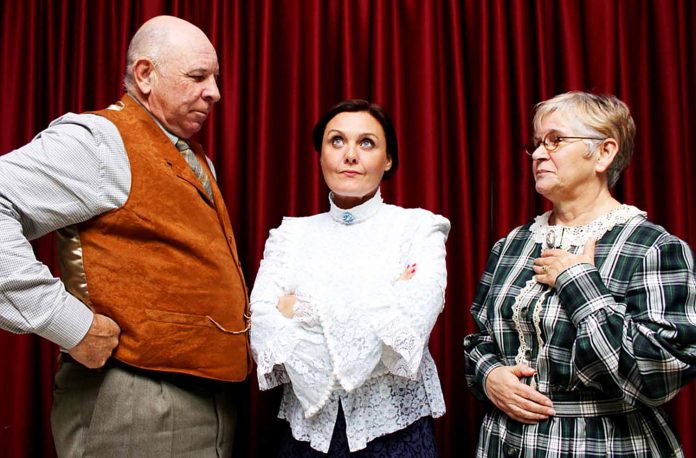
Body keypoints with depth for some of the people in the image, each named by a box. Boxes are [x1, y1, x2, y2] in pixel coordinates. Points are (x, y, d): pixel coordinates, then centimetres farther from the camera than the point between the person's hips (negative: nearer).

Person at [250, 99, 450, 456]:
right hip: (307, 428, 2)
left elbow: (407, 334, -18)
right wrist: (386, 296, -15)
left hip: (395, 429, -1)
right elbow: (264, 336, -12)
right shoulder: (290, 235, 2)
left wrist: (304, 303, -13)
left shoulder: (418, 227, -4)